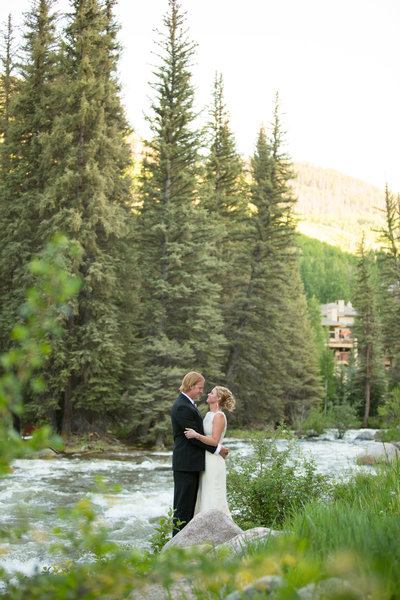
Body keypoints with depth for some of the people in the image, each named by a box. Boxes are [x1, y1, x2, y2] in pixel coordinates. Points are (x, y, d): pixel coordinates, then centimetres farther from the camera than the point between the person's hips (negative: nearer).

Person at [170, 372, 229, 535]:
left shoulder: (188, 404, 16)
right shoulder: (182, 407, -17)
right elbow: (194, 436, -18)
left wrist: (217, 446, 7)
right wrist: (217, 449, -9)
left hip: (193, 463, 10)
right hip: (186, 463, -10)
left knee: (191, 502, 13)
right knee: (183, 503, -4)